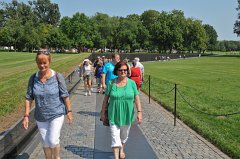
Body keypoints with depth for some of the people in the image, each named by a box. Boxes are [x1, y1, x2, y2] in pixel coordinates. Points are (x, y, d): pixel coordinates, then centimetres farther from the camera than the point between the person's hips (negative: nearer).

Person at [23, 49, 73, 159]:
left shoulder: (57, 77, -13)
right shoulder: (33, 78, -6)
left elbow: (65, 95, -7)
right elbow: (29, 98, -1)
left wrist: (69, 111, -5)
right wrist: (26, 115, -4)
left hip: (57, 114, -3)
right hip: (41, 117, 3)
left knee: (53, 141, -7)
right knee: (45, 143, 14)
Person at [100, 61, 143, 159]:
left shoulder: (132, 83, -4)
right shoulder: (111, 83, -6)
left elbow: (136, 98, -4)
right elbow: (105, 99, 0)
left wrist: (139, 112, -11)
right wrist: (103, 113, 2)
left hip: (127, 115, 2)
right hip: (114, 115, -2)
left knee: (124, 136, 21)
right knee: (115, 137, -3)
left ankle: (121, 150, 49)